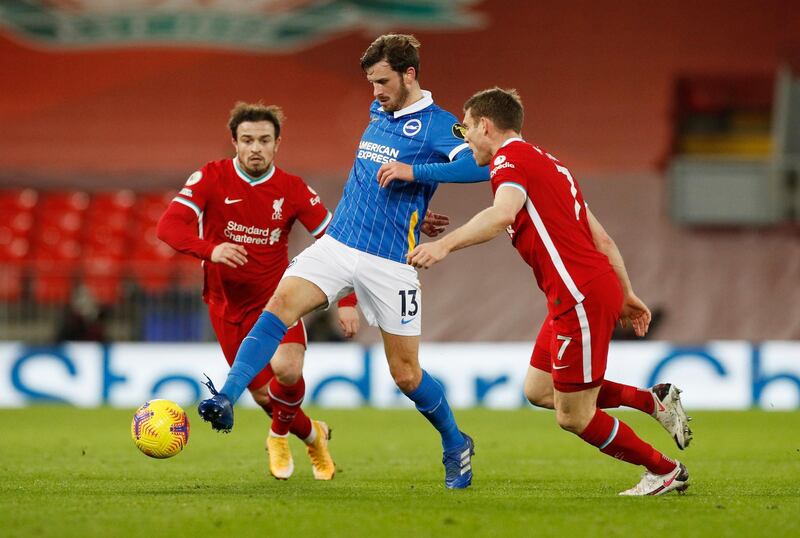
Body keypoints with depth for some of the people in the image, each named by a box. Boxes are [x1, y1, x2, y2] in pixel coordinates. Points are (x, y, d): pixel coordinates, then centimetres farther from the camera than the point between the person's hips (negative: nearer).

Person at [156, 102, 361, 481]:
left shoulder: (293, 190, -8)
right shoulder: (211, 178, -12)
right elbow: (168, 226, -23)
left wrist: (346, 301, -16)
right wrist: (211, 249, -41)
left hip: (275, 296, 0)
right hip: (227, 304, 0)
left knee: (288, 372, -26)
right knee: (263, 395, 1)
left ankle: (279, 436, 6)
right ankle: (312, 435, 32)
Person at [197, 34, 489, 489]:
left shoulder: (439, 125, -7)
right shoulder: (377, 113, 14)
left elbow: (482, 165, -25)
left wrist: (413, 170, -29)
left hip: (390, 261, -5)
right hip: (337, 244, 5)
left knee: (406, 373, 2)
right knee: (281, 303, -21)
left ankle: (457, 446, 27)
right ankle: (226, 399, -32)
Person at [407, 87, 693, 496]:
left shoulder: (510, 157, -7)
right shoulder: (546, 163, 22)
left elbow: (502, 215, -30)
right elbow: (601, 239, 21)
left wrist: (444, 245, -36)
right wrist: (626, 295, 23)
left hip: (581, 298, -10)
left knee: (573, 416, 0)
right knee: (539, 390, 17)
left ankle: (665, 472, 12)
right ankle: (654, 400, 17)